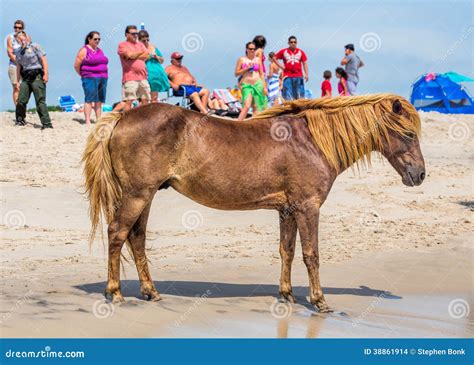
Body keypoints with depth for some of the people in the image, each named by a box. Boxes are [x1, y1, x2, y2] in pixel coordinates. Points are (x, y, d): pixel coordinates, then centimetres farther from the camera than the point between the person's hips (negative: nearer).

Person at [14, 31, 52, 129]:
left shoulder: (34, 47, -2)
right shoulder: (18, 51, 14)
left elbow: (44, 60, -6)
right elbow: (19, 66, 20)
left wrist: (46, 74, -14)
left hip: (37, 76, -6)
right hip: (25, 78, 6)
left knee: (40, 101, -10)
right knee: (21, 100, 1)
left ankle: (47, 123, -11)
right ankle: (20, 120, 21)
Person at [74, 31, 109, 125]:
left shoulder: (99, 50, 18)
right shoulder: (84, 50, -3)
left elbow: (104, 63, 25)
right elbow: (76, 65, -6)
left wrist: (104, 76, 12)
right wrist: (84, 75, -1)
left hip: (102, 78, 7)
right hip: (90, 78, -7)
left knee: (99, 101, 7)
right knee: (89, 99, -11)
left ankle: (99, 120, 10)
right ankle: (87, 121, -13)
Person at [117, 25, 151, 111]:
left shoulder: (140, 44, 22)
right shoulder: (122, 45, 4)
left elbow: (147, 56, 7)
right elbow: (129, 55, -13)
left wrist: (134, 56, -4)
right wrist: (141, 52, 4)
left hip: (143, 76, 6)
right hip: (130, 77, -6)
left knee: (145, 100, 6)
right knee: (129, 101, -11)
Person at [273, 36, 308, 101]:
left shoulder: (300, 52, 8)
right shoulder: (283, 51, 5)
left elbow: (305, 63, 7)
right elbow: (274, 58, 11)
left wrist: (306, 74, -3)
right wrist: (281, 66, 1)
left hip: (299, 76, 1)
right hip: (287, 76, -1)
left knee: (300, 94, -1)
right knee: (287, 96, -3)